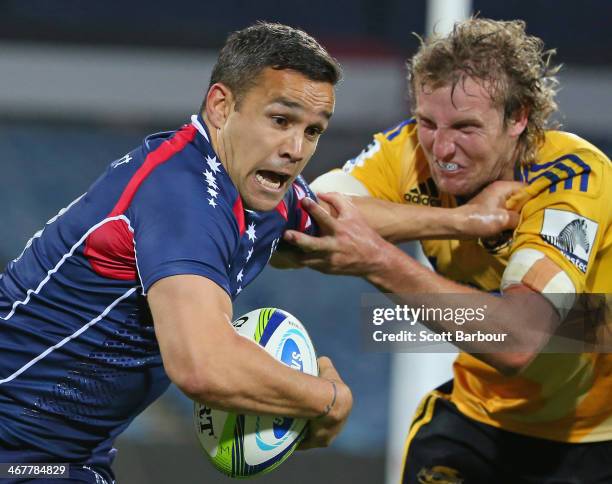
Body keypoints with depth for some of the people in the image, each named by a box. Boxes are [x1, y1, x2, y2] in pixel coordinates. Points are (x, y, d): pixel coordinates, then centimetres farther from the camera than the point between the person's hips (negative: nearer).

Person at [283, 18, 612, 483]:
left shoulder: (572, 180, -29)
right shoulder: (414, 150, -14)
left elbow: (516, 341, -41)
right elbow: (300, 225, -26)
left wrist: (378, 261, -49)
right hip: (479, 409, 4)